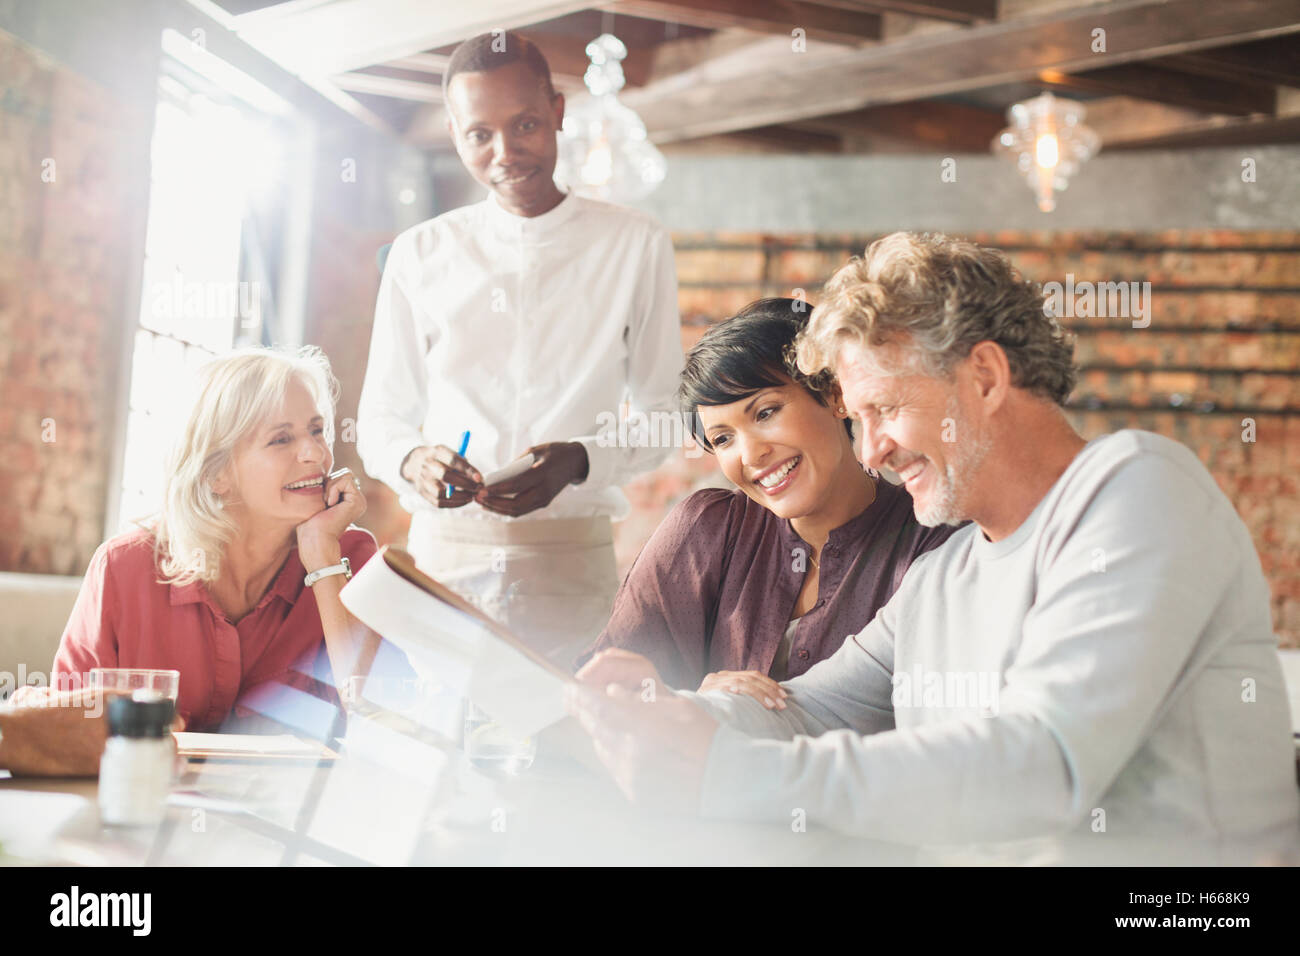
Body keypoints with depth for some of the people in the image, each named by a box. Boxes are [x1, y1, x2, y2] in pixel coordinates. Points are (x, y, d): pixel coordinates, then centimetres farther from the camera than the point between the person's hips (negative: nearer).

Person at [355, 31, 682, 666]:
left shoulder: (635, 247, 6)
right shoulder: (419, 256, 10)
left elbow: (660, 415, 7)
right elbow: (380, 417, 13)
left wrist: (579, 461, -13)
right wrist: (413, 461, -11)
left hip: (570, 561, -1)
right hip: (443, 550, 1)